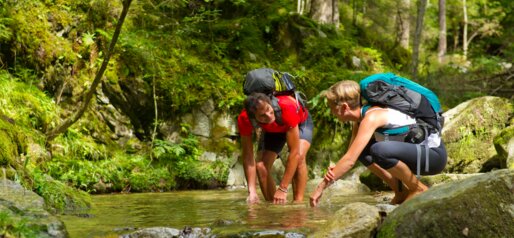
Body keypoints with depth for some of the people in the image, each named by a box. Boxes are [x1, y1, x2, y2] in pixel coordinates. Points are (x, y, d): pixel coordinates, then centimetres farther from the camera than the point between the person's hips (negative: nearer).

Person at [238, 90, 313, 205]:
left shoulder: (287, 107, -45)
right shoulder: (244, 119, -35)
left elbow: (295, 152, -42)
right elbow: (248, 157, -26)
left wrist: (282, 189, -41)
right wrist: (252, 191, -35)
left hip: (300, 122, -3)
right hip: (272, 130, 3)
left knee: (299, 157, -30)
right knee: (261, 166, -14)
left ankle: (298, 202, -24)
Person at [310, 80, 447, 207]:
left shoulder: (371, 118, -24)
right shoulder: (361, 119, 4)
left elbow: (350, 160, -28)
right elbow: (350, 157, 3)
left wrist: (321, 187, -23)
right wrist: (334, 172, -19)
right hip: (415, 150, 9)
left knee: (379, 150, -33)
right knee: (360, 150, 1)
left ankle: (419, 189, -10)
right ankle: (401, 192, 6)